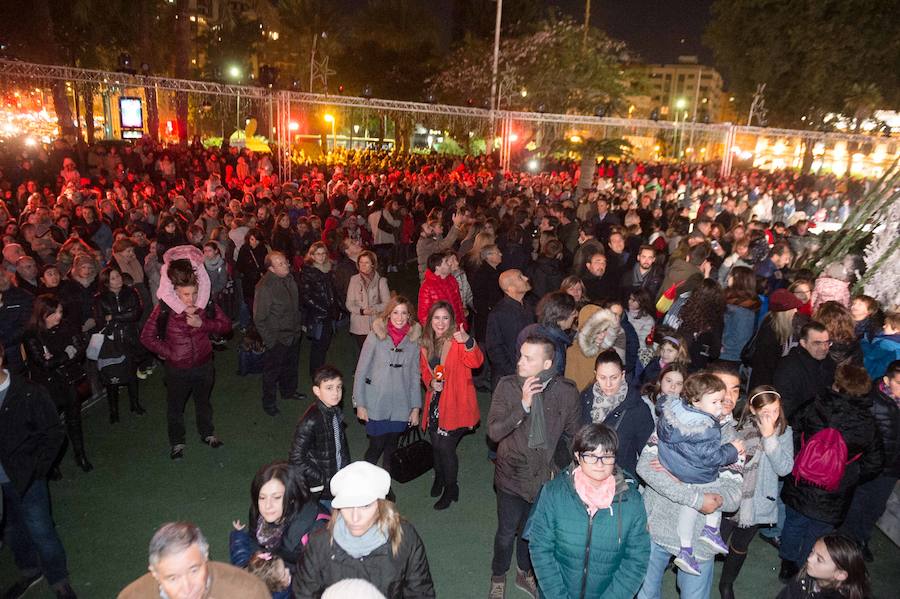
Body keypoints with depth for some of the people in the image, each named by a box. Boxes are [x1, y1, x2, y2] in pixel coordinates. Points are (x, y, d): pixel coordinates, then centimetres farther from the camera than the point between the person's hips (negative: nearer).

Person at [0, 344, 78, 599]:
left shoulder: (29, 393, -17)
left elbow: (53, 433, -9)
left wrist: (36, 470, -12)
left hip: (25, 480, -4)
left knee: (40, 531, 4)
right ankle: (29, 571, 44)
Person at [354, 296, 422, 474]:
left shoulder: (414, 338, -1)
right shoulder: (376, 336, -9)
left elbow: (415, 375, 5)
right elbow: (361, 370, -5)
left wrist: (416, 407, 4)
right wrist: (359, 404, -6)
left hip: (401, 406, 3)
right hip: (376, 405, -2)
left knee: (391, 449, 13)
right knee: (376, 447, 1)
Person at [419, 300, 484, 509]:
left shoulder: (458, 341, -15)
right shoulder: (426, 343, 3)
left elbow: (476, 361, -33)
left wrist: (468, 342, -52)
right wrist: (430, 382, -5)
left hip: (455, 403, -5)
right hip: (435, 401, 5)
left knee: (445, 445, -6)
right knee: (436, 444, 16)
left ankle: (451, 490, 20)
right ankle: (439, 478, 47)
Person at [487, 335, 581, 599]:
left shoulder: (566, 391, -14)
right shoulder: (507, 386, -17)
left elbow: (575, 434, 0)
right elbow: (494, 431, -22)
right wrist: (524, 405, -32)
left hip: (545, 476, 2)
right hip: (513, 475, -1)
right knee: (507, 533, 15)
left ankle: (524, 572, 52)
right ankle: (498, 577, 45)